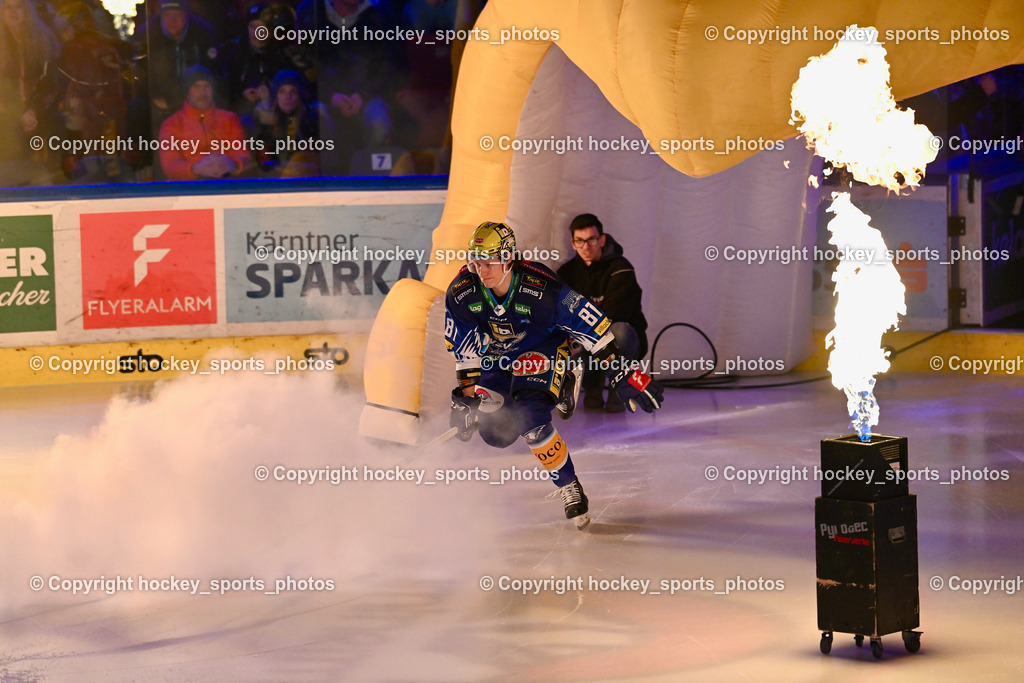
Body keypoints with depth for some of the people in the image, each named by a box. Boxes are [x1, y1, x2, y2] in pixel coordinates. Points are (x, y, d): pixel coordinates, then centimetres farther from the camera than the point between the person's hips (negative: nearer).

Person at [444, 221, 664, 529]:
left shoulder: (540, 288, -34)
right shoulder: (461, 293, -23)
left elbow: (591, 325, -26)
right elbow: (464, 349, -10)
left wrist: (623, 373, -23)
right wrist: (466, 395, -10)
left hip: (544, 346, -5)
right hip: (498, 355, 5)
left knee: (528, 418, -27)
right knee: (495, 431, -6)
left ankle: (570, 489, -13)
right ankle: (559, 384, 21)